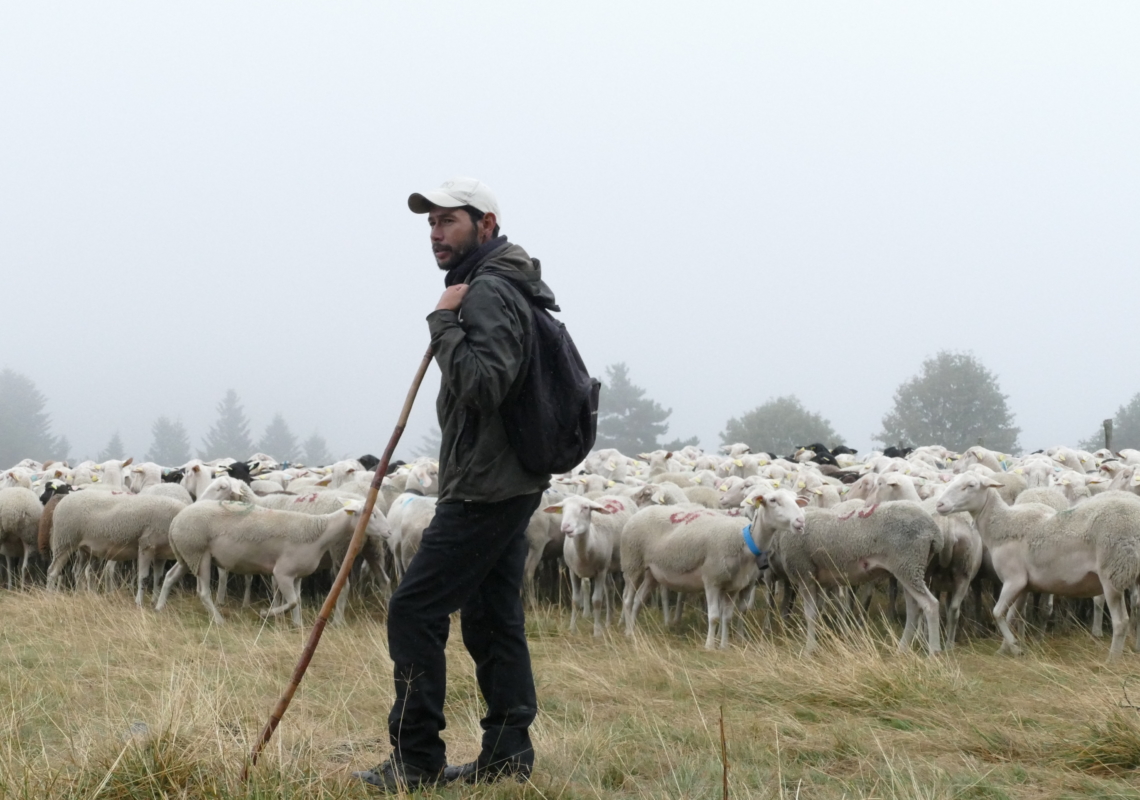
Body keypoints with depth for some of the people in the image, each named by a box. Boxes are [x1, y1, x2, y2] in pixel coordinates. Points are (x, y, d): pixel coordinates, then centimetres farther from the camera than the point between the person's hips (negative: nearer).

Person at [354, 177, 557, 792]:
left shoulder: (487, 292, -15)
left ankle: (416, 760, -7)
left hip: (483, 492, -11)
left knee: (414, 611, -9)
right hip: (507, 486, 11)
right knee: (492, 619, 11)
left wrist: (444, 323, -21)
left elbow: (482, 384, -28)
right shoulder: (497, 288, 19)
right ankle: (508, 754, 13)